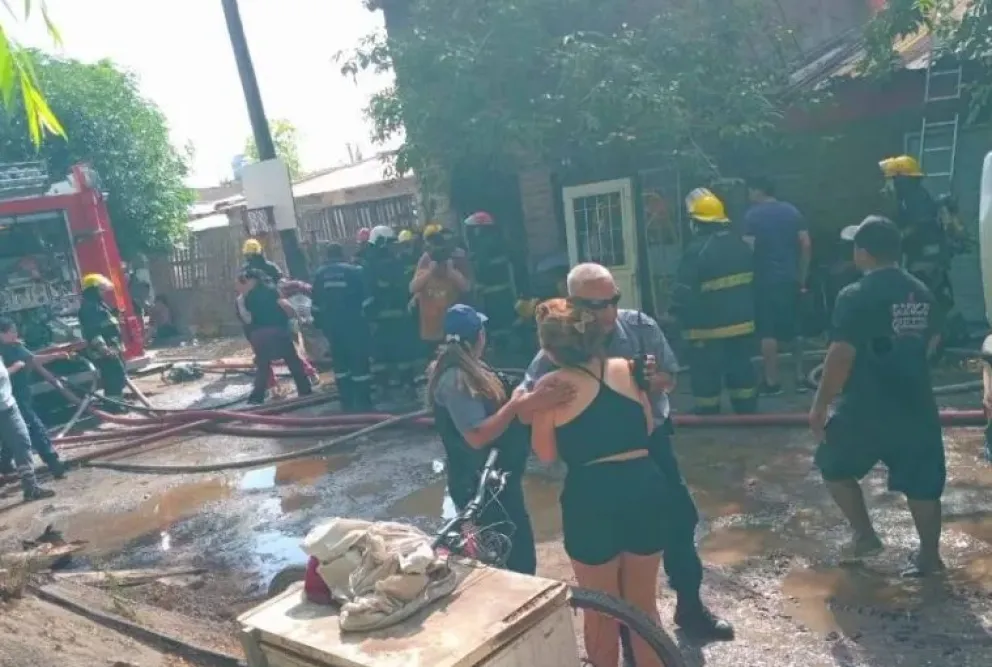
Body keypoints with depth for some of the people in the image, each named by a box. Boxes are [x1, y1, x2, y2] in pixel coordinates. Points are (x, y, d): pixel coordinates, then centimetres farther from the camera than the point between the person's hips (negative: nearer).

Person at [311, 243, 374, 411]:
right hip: (353, 323, -4)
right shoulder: (354, 270, -4)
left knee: (340, 362, 13)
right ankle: (363, 402, -1)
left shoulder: (319, 274, 9)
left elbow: (316, 303, 12)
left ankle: (347, 400, 17)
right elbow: (365, 296, -6)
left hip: (331, 325, 4)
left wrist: (319, 322, 20)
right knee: (359, 361, -1)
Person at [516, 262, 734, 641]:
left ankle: (690, 606, 42)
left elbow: (669, 378, 2)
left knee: (680, 519, 16)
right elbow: (523, 410, -22)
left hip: (652, 443, 4)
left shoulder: (641, 326, -12)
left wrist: (653, 379, -22)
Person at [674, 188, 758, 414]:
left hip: (708, 328, -7)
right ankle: (748, 412, 24)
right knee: (741, 369, 16)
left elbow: (684, 292, -21)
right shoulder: (740, 245, 6)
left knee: (706, 375, 3)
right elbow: (753, 282, 15)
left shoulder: (697, 250, -20)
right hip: (742, 323, 7)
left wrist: (677, 310, -3)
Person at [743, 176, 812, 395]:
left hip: (765, 279, -5)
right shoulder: (792, 211, 8)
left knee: (768, 332, -1)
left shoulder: (752, 215, -6)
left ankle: (772, 381, 2)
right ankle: (800, 377, 18)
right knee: (794, 328, 14)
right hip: (790, 278, 5)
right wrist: (802, 275, 11)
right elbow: (806, 244, 4)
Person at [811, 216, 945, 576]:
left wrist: (820, 404, -11)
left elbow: (840, 357, -19)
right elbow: (930, 344, 17)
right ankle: (929, 556, 24)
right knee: (922, 485, 15)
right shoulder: (922, 294, 5)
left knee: (835, 468, 17)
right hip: (915, 405, 6)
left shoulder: (855, 296, -16)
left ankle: (865, 535, 17)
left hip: (865, 406, -5)